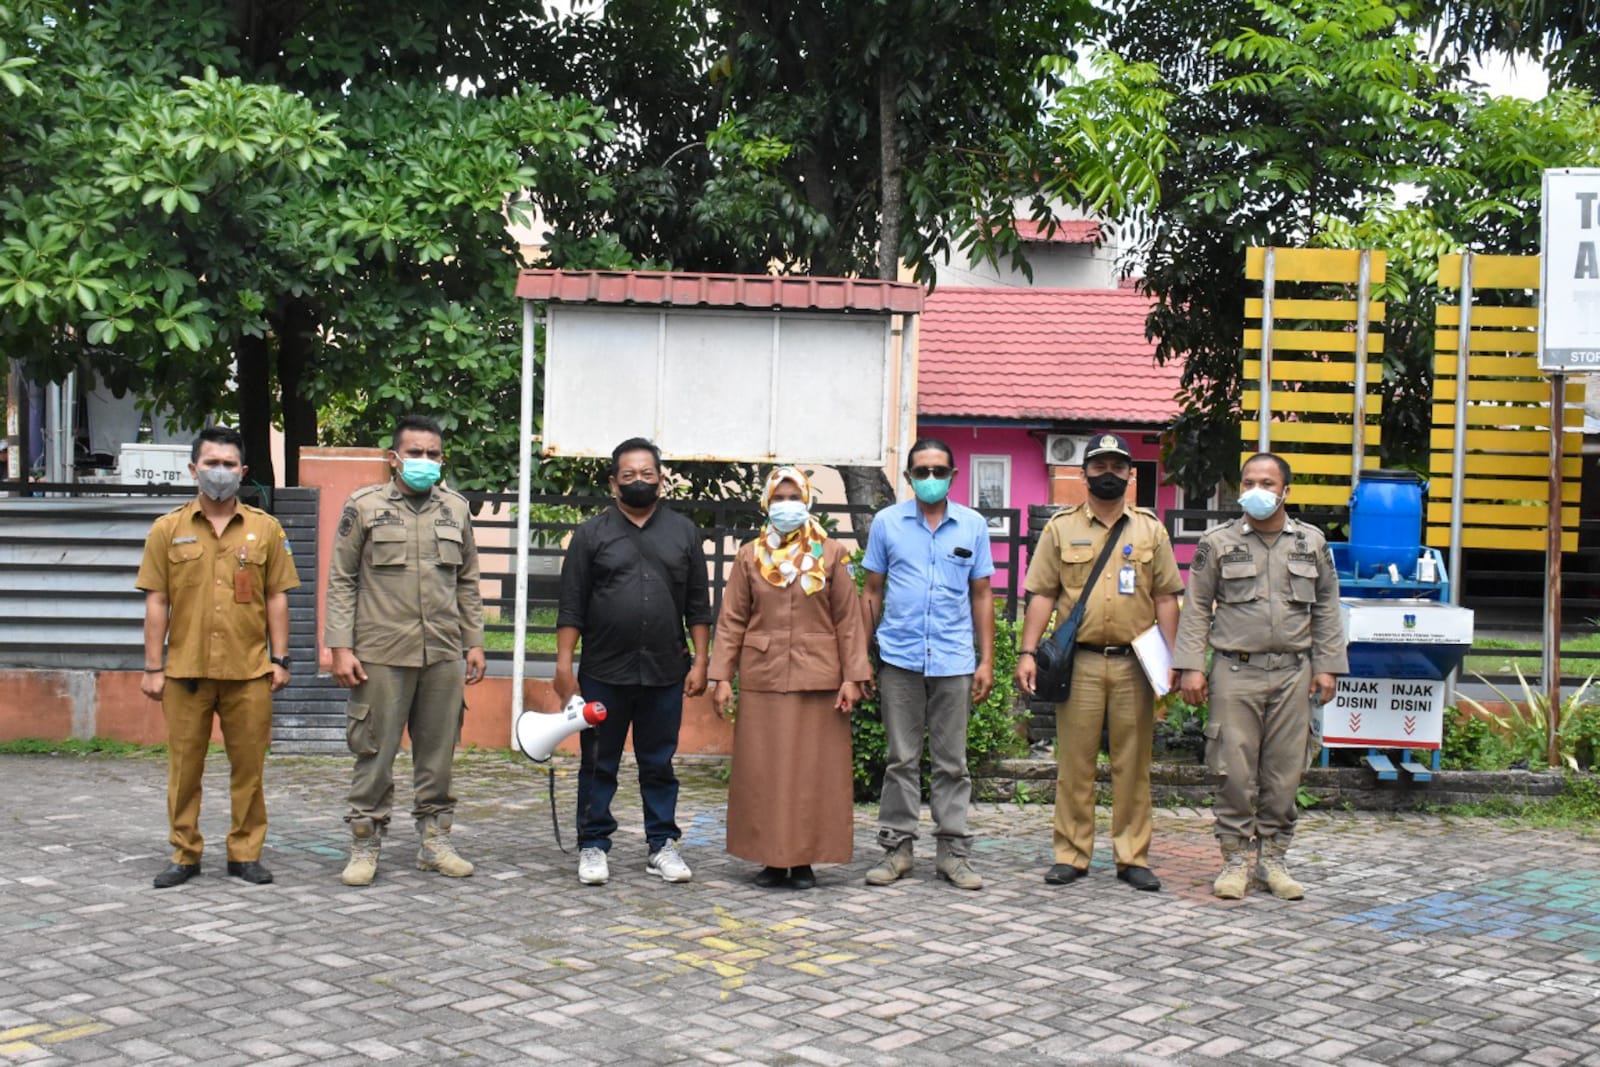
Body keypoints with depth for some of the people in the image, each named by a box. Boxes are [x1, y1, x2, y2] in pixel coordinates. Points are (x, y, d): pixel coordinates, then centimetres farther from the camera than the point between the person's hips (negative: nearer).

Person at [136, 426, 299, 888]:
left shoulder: (266, 528, 6)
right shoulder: (168, 529, 5)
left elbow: (276, 598, 7)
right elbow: (156, 602, 4)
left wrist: (280, 659, 1)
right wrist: (153, 668, 0)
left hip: (249, 671, 0)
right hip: (185, 670, 0)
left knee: (248, 765, 4)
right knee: (184, 766, 6)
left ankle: (245, 853, 15)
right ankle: (185, 854, 17)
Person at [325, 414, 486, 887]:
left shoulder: (457, 508, 11)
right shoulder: (364, 506, 1)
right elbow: (341, 581, 1)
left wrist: (474, 642, 11)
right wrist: (341, 646, -7)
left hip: (444, 655, 3)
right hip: (381, 654, -3)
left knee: (438, 753, 8)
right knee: (374, 753, 1)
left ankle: (435, 841, 19)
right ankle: (365, 846, 12)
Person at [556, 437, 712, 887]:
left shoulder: (683, 532, 9)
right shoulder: (591, 534, 4)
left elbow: (698, 606, 9)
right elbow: (571, 607, 1)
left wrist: (700, 662, 2)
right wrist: (564, 665, -6)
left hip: (665, 673, 1)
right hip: (604, 673, -1)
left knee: (659, 764, 9)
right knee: (598, 765, 6)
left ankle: (662, 846, 18)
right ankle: (593, 847, 15)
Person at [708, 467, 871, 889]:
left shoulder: (831, 554, 3)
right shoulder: (750, 556, 7)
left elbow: (848, 620, 1)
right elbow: (731, 621, 5)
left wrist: (852, 676, -5)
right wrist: (721, 676, -2)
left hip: (818, 678, -1)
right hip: (762, 677, 1)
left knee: (813, 769, 3)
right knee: (763, 771, 3)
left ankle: (804, 859, 12)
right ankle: (772, 858, 13)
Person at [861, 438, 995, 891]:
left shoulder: (973, 525, 7)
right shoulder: (887, 522, 5)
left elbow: (981, 595, 10)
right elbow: (873, 591, 10)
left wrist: (986, 660, 5)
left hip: (954, 660, 0)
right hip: (899, 658, 0)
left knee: (952, 763, 5)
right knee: (902, 760, 6)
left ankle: (953, 850, 12)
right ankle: (897, 848, 13)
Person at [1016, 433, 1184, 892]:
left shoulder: (1150, 528, 10)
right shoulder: (1061, 526, 8)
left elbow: (1165, 597, 8)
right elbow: (1042, 594, 4)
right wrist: (1028, 652, -4)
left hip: (1135, 664, 1)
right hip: (1079, 662, -1)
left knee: (1133, 764, 5)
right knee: (1074, 763, 3)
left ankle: (1133, 857, 13)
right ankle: (1071, 855, 11)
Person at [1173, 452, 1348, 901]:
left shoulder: (1311, 542, 10)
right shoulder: (1218, 543, 4)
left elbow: (1326, 608, 14)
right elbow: (1196, 608, 4)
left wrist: (1326, 666, 7)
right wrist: (1191, 666, -3)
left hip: (1293, 673, 2)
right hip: (1236, 671, -2)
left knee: (1285, 771, 5)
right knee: (1236, 771, -2)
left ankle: (1273, 858, 17)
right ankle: (1236, 859, 9)